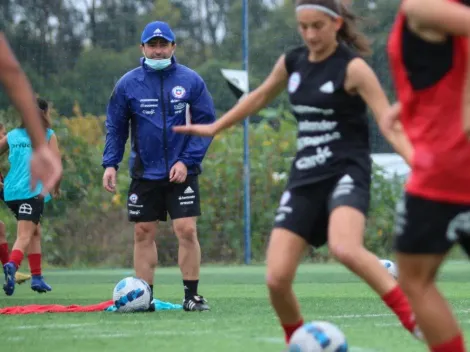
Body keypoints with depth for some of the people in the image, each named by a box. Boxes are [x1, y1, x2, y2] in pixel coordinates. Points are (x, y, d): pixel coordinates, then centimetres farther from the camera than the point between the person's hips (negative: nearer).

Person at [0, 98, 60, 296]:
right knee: (24, 236, -13)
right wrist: (55, 187, 11)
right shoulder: (48, 135, 2)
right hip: (33, 191, -5)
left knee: (35, 232, 22)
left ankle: (37, 277, 22)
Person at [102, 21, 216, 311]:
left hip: (182, 173, -2)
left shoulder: (191, 81, -3)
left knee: (187, 230, -9)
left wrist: (187, 161, -12)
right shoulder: (128, 84, 1)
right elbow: (116, 127, 6)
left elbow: (207, 123, -2)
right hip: (144, 173, 2)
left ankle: (192, 295, 0)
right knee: (143, 233, 4)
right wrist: (110, 163, -4)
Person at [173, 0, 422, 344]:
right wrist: (213, 128, 36)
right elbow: (260, 96, 28)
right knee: (276, 279, -6)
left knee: (345, 249, -37)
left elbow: (389, 124, -16)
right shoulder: (292, 63, 8)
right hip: (305, 178, 6)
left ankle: (414, 319, -28)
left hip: (346, 173, -6)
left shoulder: (352, 68, -9)